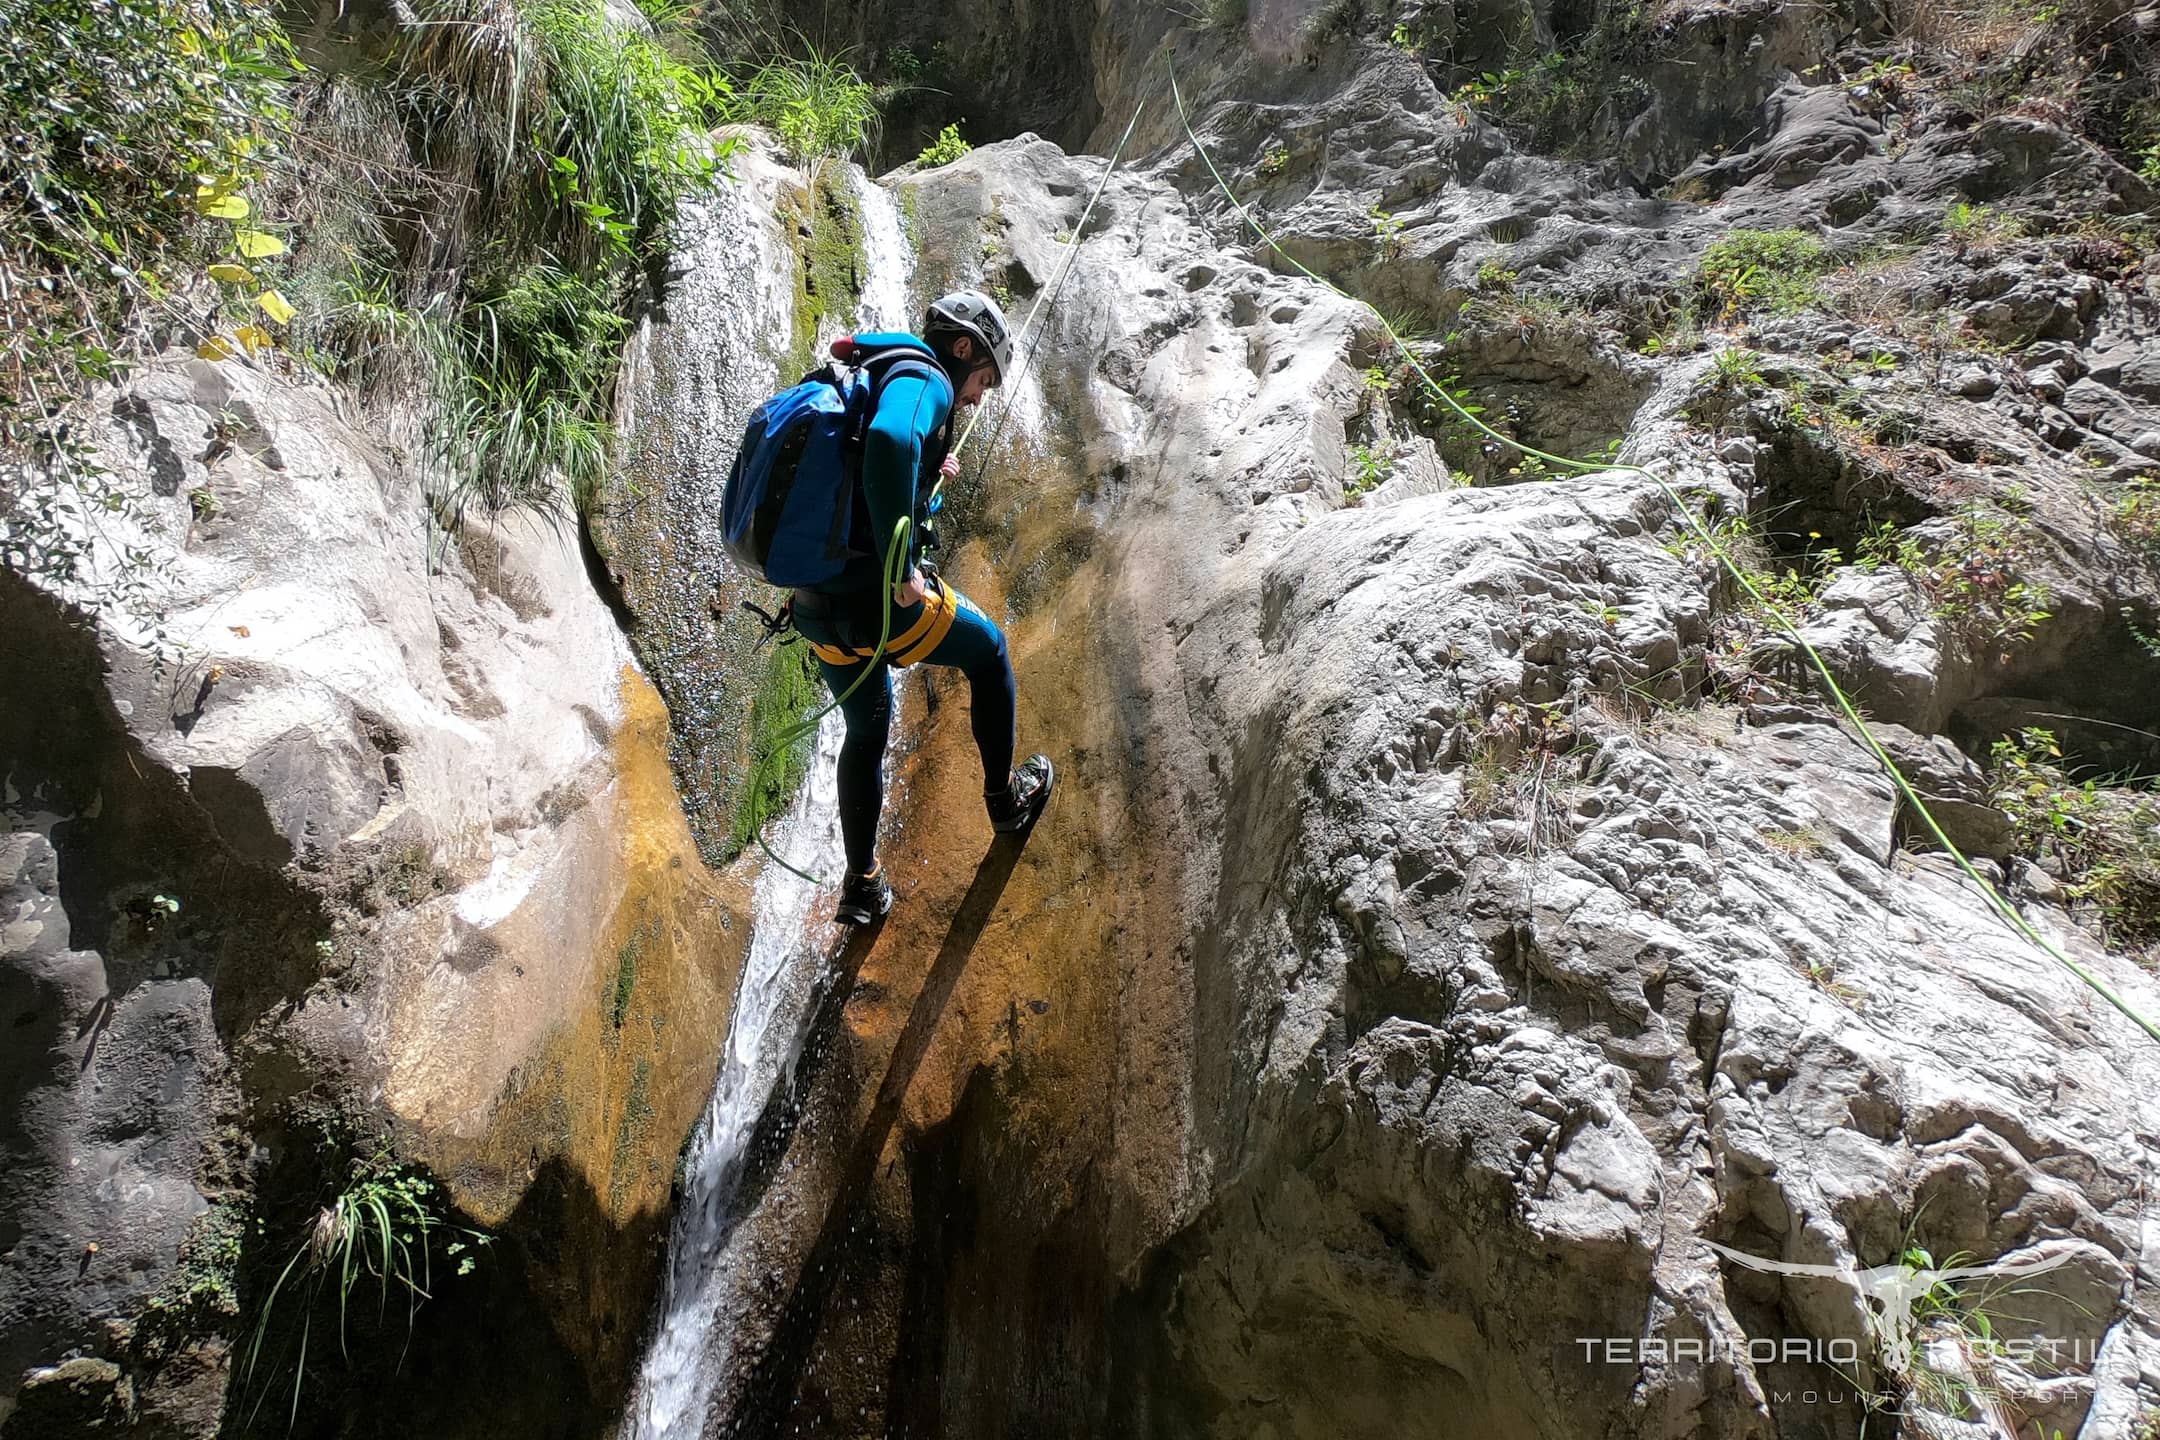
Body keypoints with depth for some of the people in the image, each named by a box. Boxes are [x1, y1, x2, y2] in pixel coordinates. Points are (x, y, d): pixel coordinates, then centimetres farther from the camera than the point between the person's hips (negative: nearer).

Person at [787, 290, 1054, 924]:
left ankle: (861, 885, 34)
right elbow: (889, 438, -33)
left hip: (816, 607, 8)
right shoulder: (924, 380, -9)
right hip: (876, 599, -8)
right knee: (988, 650, 21)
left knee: (866, 731, 27)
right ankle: (1005, 797, 36)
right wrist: (902, 566, -28)